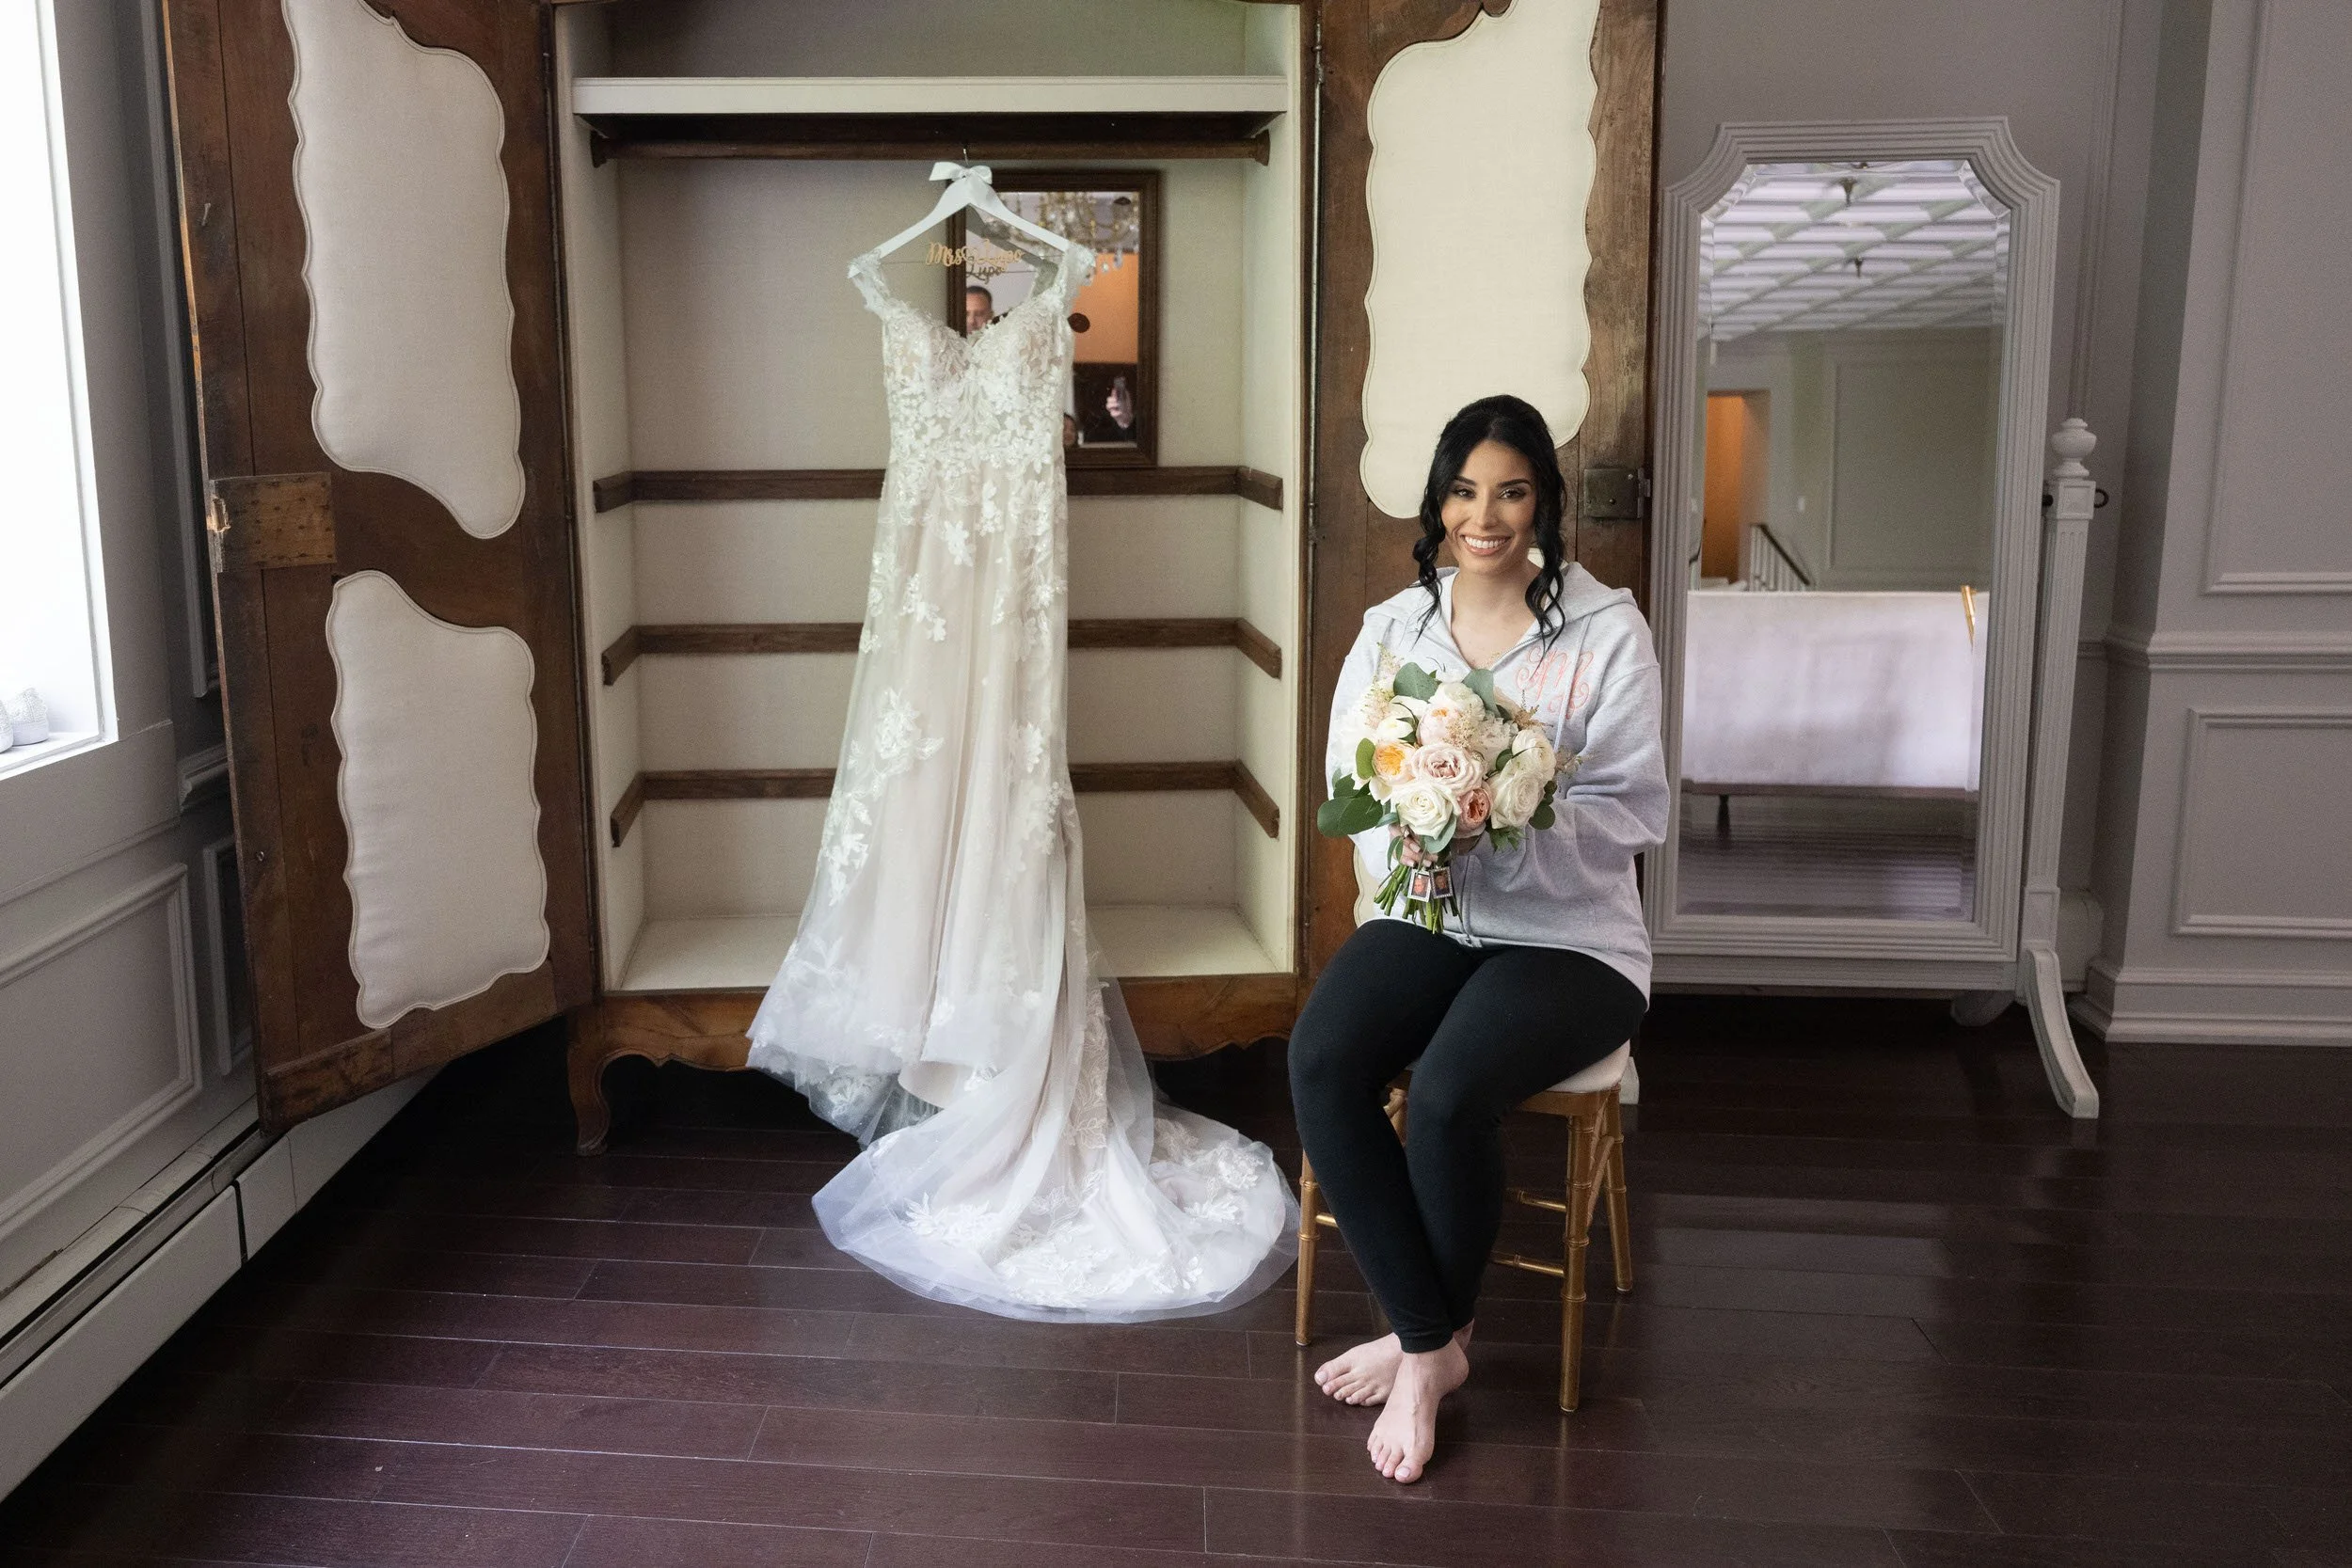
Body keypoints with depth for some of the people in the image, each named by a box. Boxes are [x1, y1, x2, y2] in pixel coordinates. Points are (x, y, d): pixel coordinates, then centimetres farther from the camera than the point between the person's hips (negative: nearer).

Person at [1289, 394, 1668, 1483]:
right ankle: (1433, 1341, -10)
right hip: (1425, 916, 4)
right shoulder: (1391, 629, 7)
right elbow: (1351, 792, 4)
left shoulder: (1607, 631, -5)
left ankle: (1426, 1339, -2)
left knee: (1449, 1088, -30)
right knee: (1319, 1061, -25)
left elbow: (1633, 812, -9)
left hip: (1568, 937, -3)